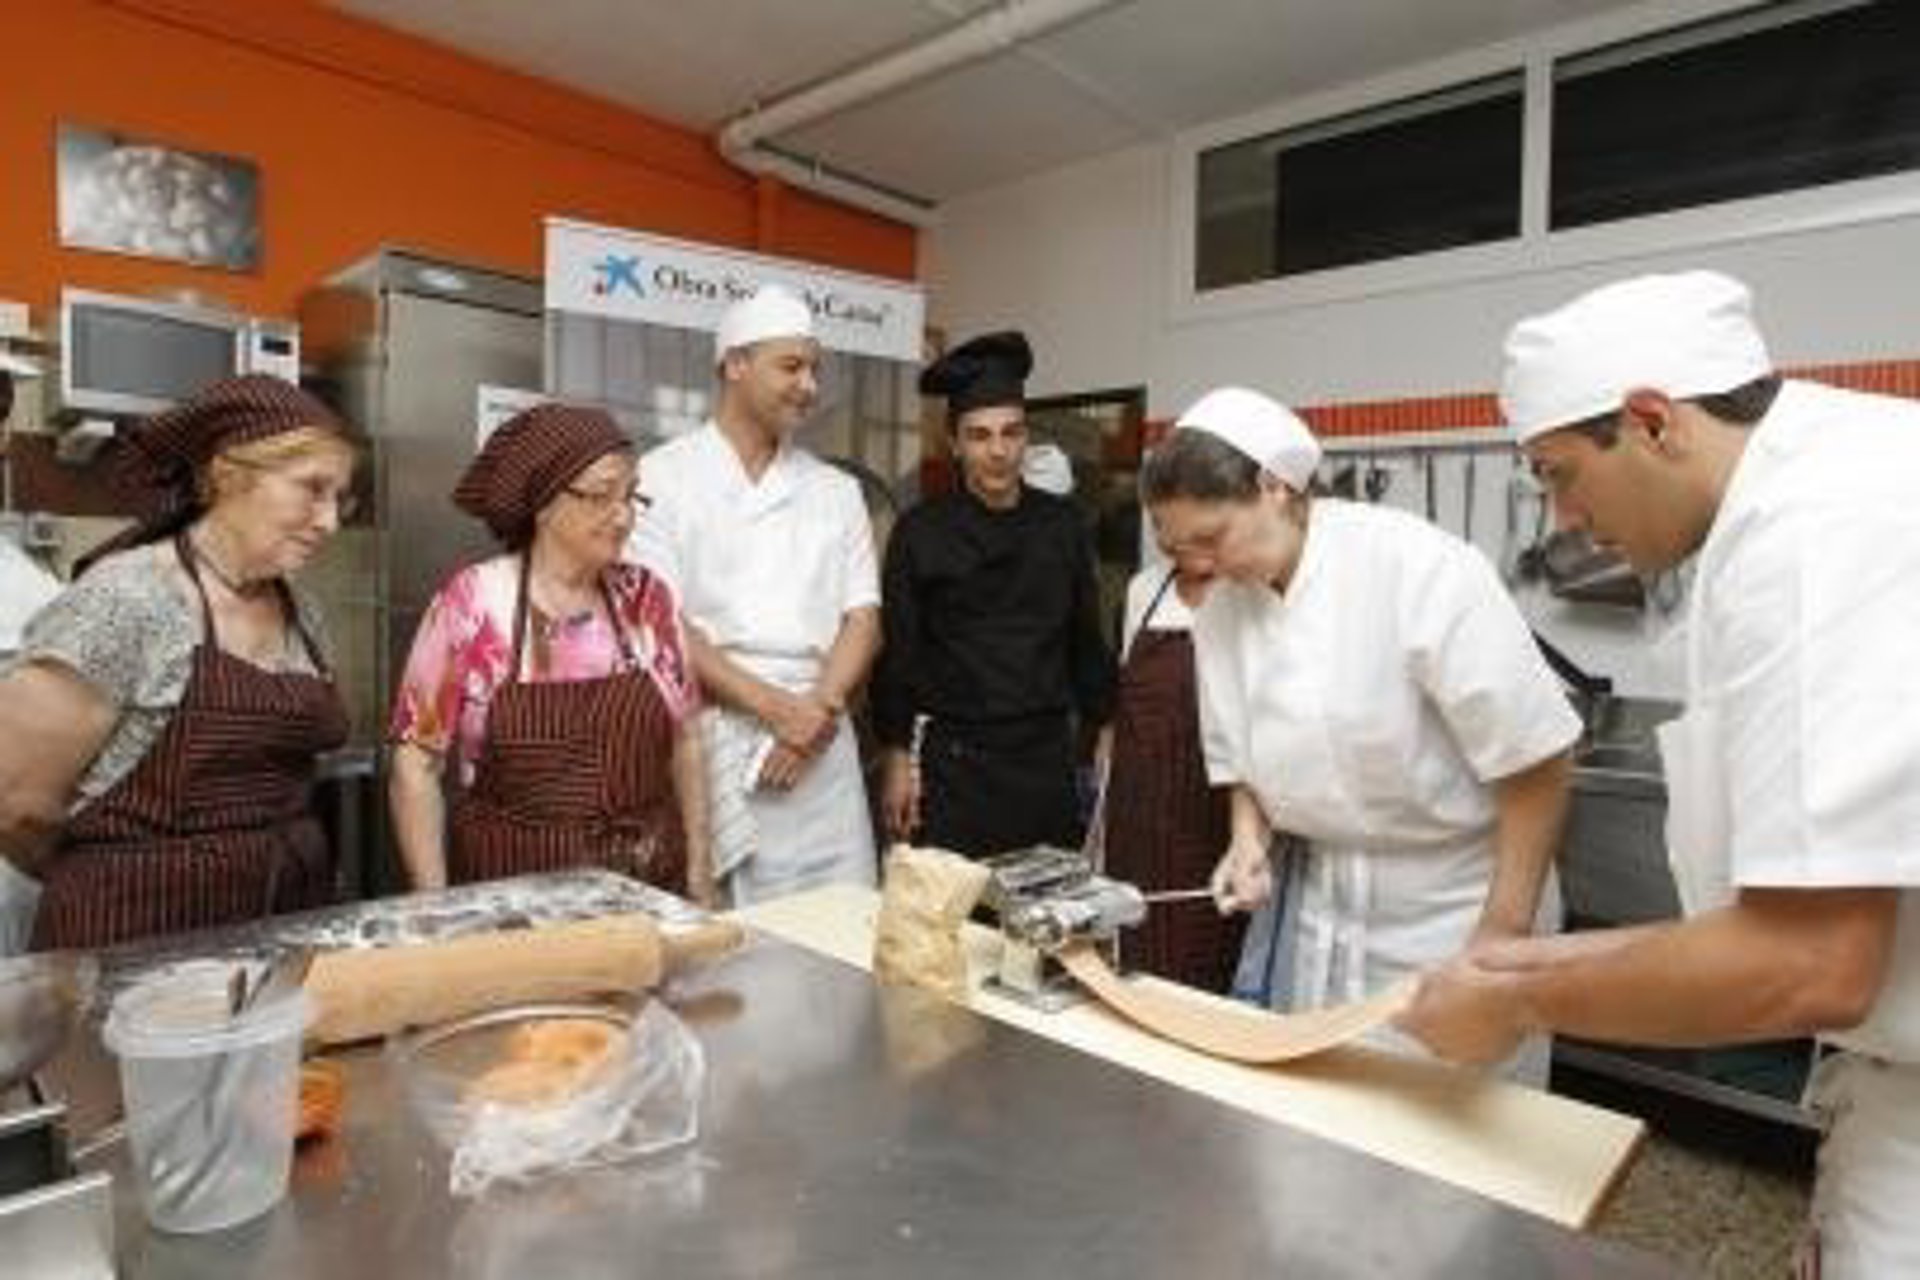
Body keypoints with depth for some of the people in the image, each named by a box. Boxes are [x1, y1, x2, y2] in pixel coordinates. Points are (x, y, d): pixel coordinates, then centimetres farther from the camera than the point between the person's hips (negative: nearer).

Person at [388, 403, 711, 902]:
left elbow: (683, 742, 7)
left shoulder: (647, 598, 0)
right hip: (512, 894, -2)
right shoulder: (472, 604, -8)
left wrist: (699, 871, 5)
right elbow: (416, 765, -5)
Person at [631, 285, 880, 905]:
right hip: (706, 750, -3)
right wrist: (776, 708, -14)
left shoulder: (835, 490, 13)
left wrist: (817, 712, -10)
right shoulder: (665, 477, 0)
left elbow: (863, 618, 7)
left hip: (822, 750, 4)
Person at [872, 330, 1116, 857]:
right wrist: (897, 758, -2)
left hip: (1049, 753, 3)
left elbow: (1087, 639, 9)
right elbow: (897, 652, -1)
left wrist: (1105, 732, 9)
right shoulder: (920, 532, -3)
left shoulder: (1062, 525, 5)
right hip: (953, 761, -3)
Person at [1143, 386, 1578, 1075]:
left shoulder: (1421, 567, -21)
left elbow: (1533, 760, -17)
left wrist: (1505, 933, -15)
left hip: (1452, 901, -5)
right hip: (1318, 894, 5)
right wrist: (1249, 842, -7)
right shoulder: (1221, 606, -3)